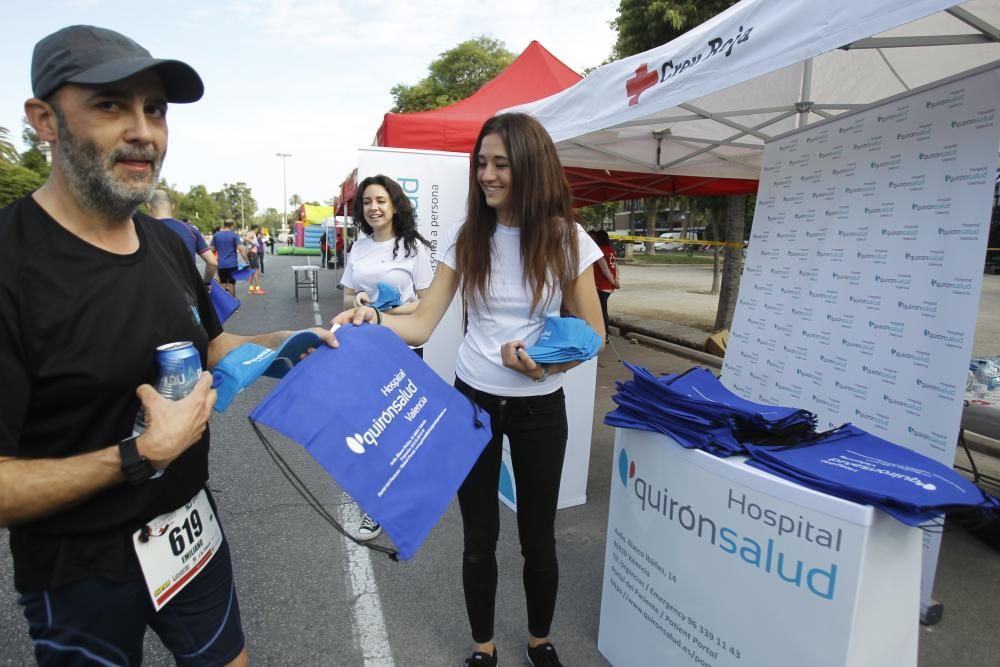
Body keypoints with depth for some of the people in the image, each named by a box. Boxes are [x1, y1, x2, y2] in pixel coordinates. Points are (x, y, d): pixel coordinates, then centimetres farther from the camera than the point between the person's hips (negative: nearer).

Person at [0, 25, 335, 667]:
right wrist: (143, 452, -27)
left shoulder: (169, 243, -1)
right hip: (80, 575, -6)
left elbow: (209, 344, 13)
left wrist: (288, 343, -3)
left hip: (194, 530, 6)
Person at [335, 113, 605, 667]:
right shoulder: (467, 237, -3)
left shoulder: (566, 239, -7)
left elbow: (592, 332, -4)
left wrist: (547, 364, -22)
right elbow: (421, 324, -7)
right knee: (479, 538, 13)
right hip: (472, 401, 1)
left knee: (537, 537, 14)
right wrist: (374, 320, -27)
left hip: (539, 408, -1)